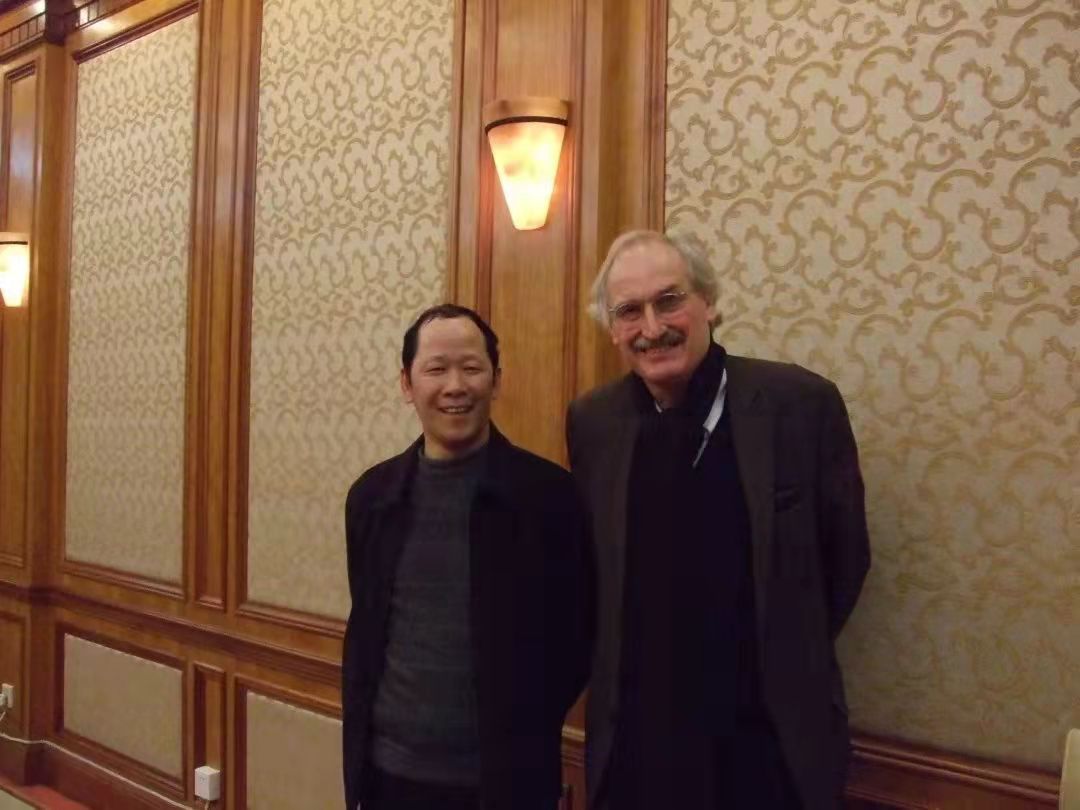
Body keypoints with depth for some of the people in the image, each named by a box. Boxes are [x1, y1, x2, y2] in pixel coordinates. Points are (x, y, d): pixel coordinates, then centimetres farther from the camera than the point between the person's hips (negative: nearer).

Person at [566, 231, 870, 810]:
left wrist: (788, 660, 7)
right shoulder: (591, 423, -4)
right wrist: (628, 667, 8)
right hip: (634, 741, 2)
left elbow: (845, 556, 0)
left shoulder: (801, 403, -11)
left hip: (773, 740, -1)